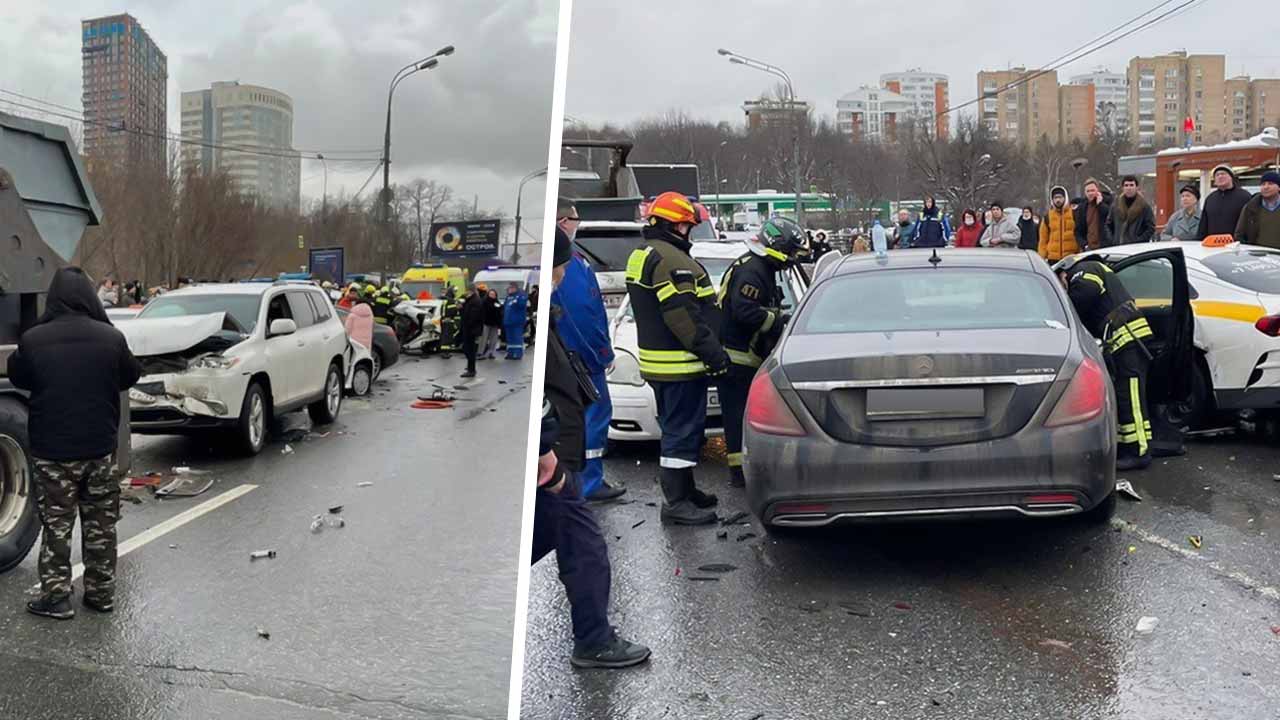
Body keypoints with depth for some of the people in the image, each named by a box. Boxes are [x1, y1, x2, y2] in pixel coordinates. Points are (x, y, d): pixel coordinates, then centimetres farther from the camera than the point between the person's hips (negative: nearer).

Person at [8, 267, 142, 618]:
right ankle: (101, 592, 18)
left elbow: (17, 378, 5)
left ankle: (56, 595, 8)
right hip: (100, 446, 2)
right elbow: (130, 376, 7)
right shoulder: (111, 337, -10)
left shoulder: (33, 339, -12)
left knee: (57, 524, 7)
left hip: (51, 448, -1)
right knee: (101, 523, 12)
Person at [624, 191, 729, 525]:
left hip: (658, 361, 11)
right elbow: (684, 316, -23)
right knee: (683, 430, -6)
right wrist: (714, 352, -19)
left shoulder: (641, 257, 18)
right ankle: (676, 502, -3)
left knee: (678, 428, 20)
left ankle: (684, 490, 30)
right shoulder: (669, 259, -17)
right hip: (680, 363, -11)